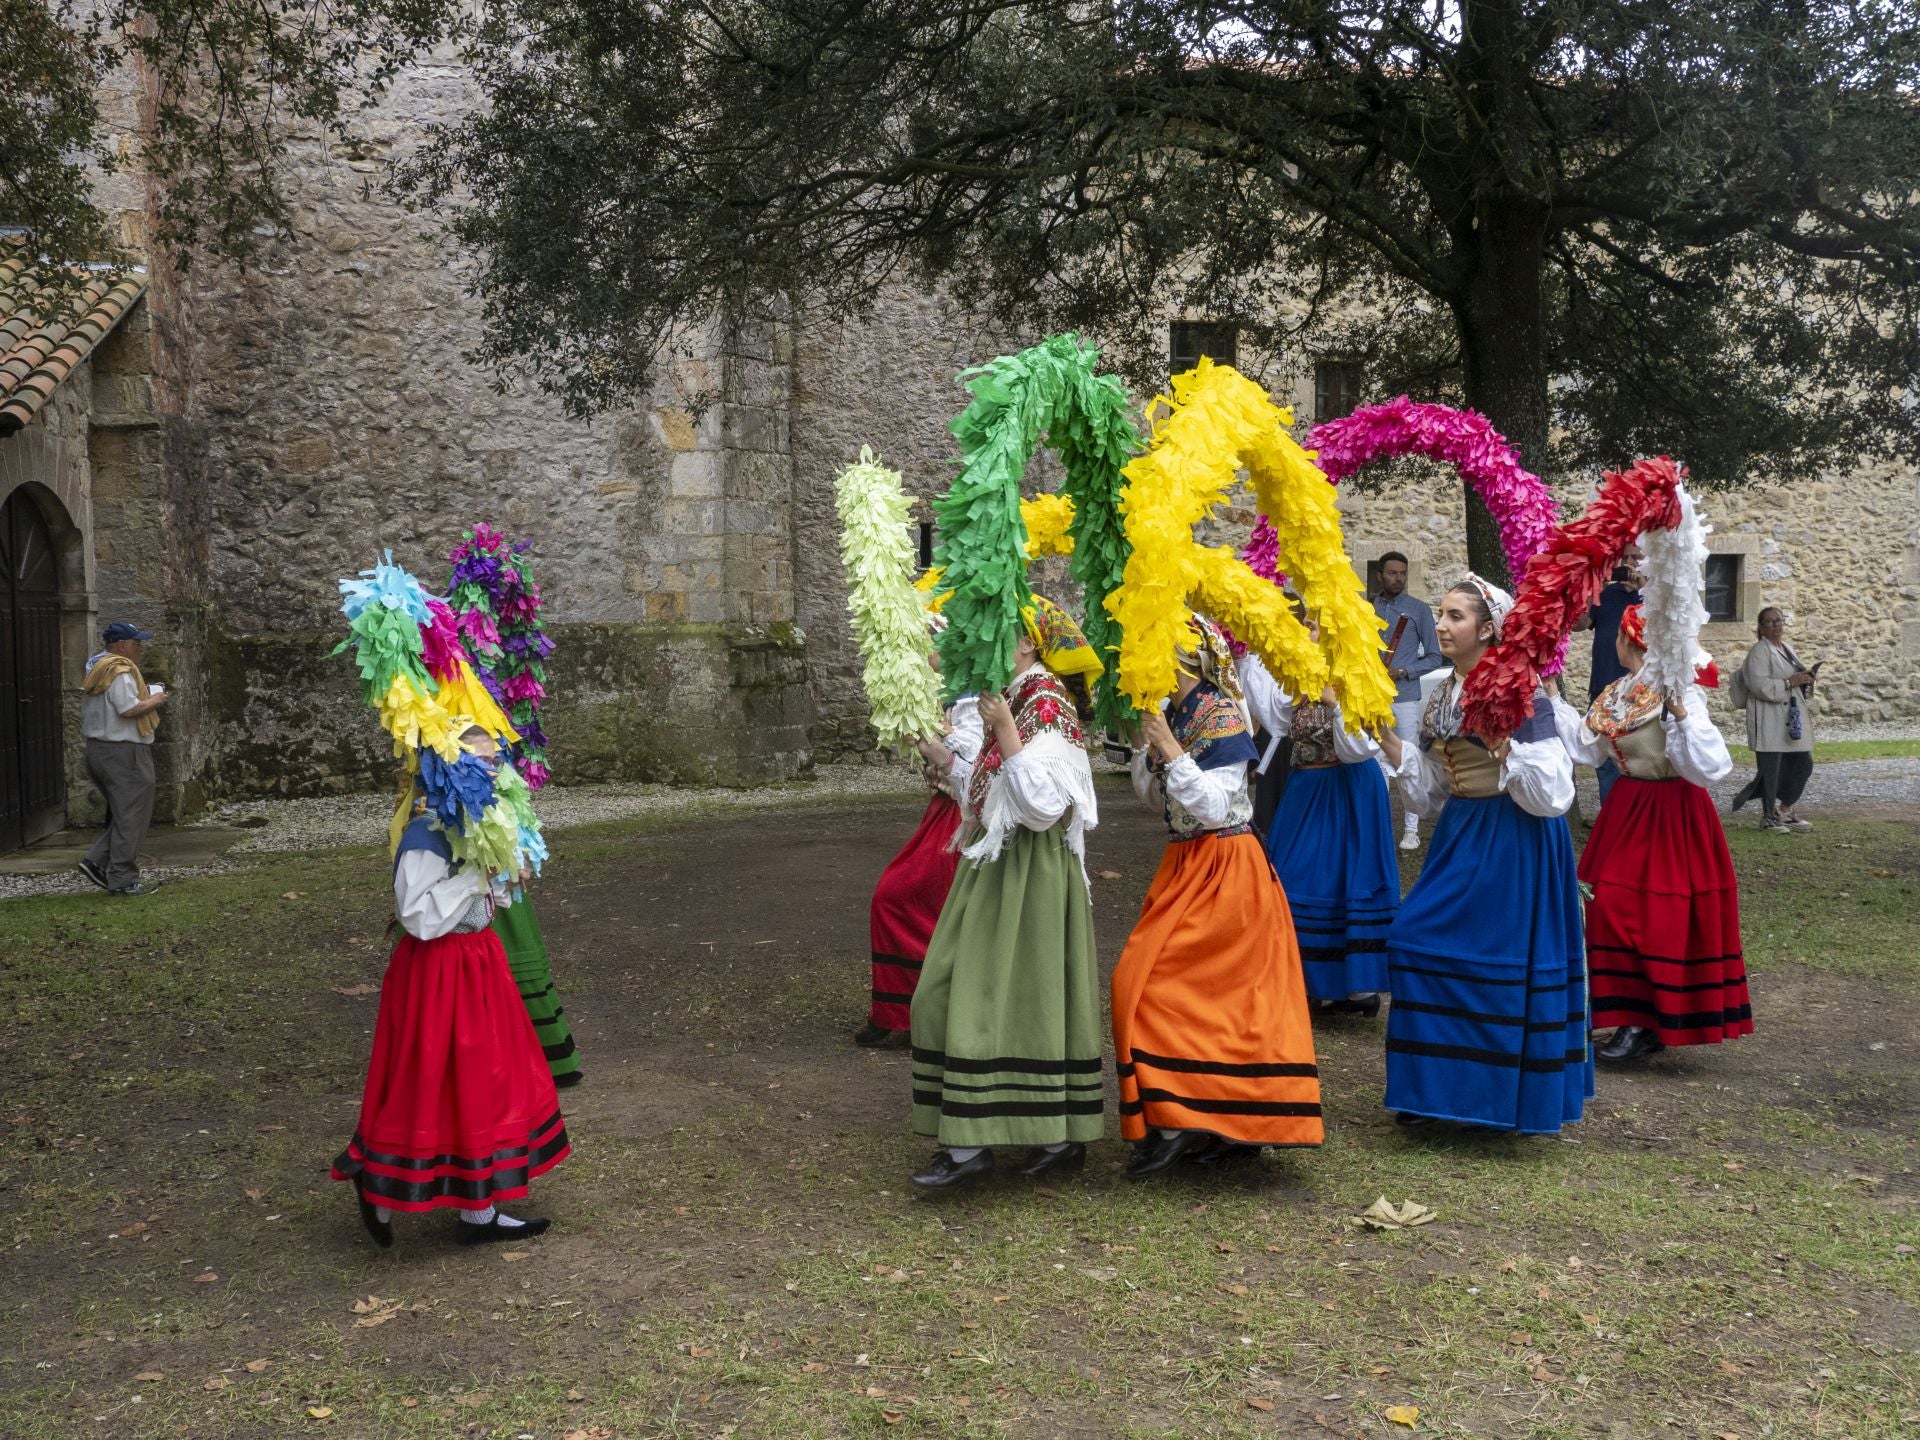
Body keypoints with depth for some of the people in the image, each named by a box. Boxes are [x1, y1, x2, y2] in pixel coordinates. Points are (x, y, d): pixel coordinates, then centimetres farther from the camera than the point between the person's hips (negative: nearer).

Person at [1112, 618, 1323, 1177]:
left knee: (1154, 980, -11)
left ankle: (1174, 1121, -5)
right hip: (1187, 864, 8)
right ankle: (1231, 1125, 20)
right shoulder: (1173, 715, 9)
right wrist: (1146, 744, 1)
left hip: (1224, 870, -8)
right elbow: (1156, 800, 13)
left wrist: (1170, 750, -20)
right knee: (1220, 990, 12)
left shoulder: (1222, 717, -15)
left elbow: (1212, 806, -21)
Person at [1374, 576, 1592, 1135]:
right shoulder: (1442, 696, 10)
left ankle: (1513, 1094, 13)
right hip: (1460, 836, 8)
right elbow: (1429, 791, 14)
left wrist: (1502, 748, -29)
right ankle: (1438, 1088, 18)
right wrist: (1385, 736, 6)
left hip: (1515, 840, -8)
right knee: (1422, 944, 5)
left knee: (1507, 959, -2)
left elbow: (1553, 793, -17)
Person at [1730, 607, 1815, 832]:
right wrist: (1790, 682, -21)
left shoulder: (1787, 649, 18)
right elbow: (1759, 685, -20)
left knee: (1803, 764, 10)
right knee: (1770, 767, -4)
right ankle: (1768, 816, 7)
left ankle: (1785, 812, 22)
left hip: (1792, 718, 9)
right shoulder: (1759, 651, -9)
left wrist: (1805, 681, 7)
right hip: (1769, 721, -9)